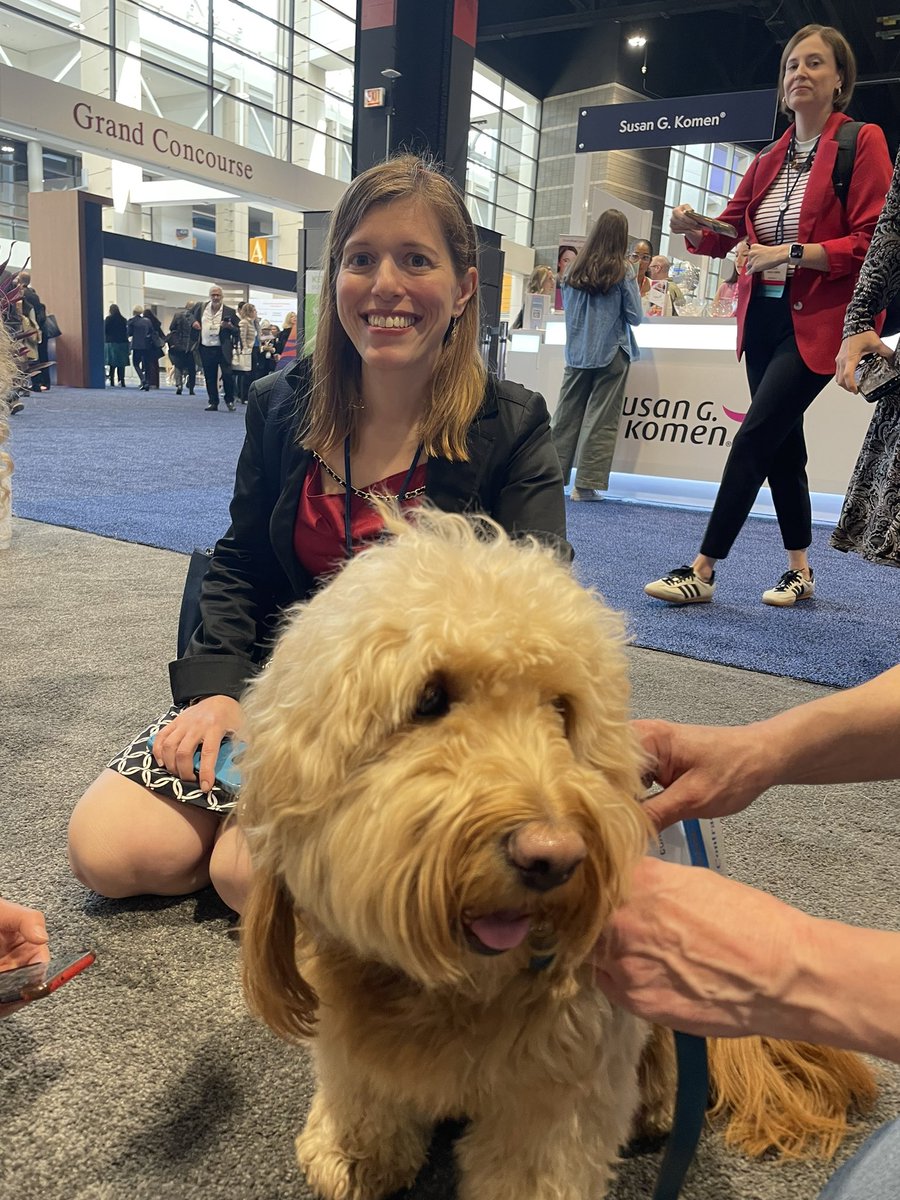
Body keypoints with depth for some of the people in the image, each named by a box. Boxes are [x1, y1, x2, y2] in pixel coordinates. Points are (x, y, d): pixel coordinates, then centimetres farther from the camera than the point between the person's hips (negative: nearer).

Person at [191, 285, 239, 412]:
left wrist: (230, 326, -19)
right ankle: (213, 403, 16)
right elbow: (192, 316, 24)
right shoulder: (201, 307, 7)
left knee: (227, 374, -9)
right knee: (210, 377, 7)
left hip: (222, 349, -3)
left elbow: (237, 331, 2)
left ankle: (229, 401, 10)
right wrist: (193, 322, 2)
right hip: (206, 348, 3)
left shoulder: (229, 312, -1)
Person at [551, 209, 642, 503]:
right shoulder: (622, 272, -7)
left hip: (576, 352, 4)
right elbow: (635, 316, -3)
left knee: (566, 415, 9)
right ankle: (586, 484, -1)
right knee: (600, 419, -1)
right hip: (610, 353, -4)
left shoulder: (574, 270, 3)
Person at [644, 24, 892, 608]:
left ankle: (704, 570, -11)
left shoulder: (862, 142, -3)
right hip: (763, 317, 7)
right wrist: (693, 228, -7)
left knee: (754, 437, -15)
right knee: (782, 443, 8)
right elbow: (725, 234, 15)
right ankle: (800, 569, 19)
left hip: (817, 320, -6)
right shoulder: (767, 161, 15)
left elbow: (870, 243, -11)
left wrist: (791, 254, -20)